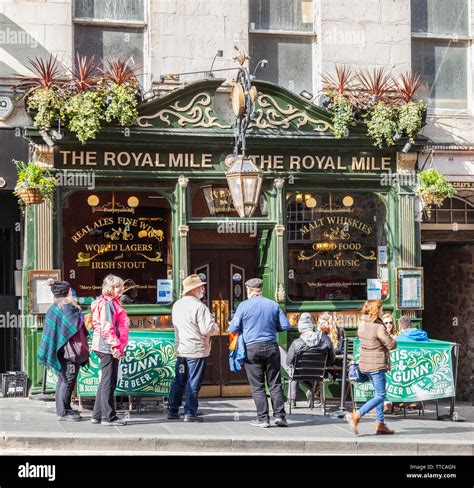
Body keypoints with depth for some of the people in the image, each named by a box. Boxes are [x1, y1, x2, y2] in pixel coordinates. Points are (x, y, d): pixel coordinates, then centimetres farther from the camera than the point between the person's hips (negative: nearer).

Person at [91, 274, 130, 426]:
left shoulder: (111, 302, 19)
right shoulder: (108, 303, -13)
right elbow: (107, 327, -20)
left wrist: (118, 346, 20)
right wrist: (115, 346, -21)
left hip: (108, 349, 11)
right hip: (109, 348, -11)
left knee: (106, 382, 15)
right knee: (108, 382, -6)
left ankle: (98, 415, 20)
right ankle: (108, 417, -2)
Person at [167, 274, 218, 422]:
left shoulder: (177, 305, 8)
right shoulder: (199, 306, -16)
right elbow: (207, 330, -21)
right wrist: (215, 328, 1)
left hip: (180, 349, 7)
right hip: (197, 350, -7)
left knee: (178, 381, 14)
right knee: (193, 382, 1)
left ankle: (172, 411, 18)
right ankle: (190, 413, 5)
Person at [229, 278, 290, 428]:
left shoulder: (244, 306, -3)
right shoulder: (273, 305, 5)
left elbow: (233, 329, -3)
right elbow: (285, 325, 5)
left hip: (252, 348, -2)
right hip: (271, 347, 2)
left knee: (257, 386, 3)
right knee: (275, 384, 9)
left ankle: (262, 418, 2)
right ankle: (279, 415, 4)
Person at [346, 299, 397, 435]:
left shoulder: (362, 325, 6)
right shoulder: (379, 327, -18)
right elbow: (391, 345, -14)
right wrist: (391, 339, 8)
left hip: (365, 363, 9)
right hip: (377, 365, -9)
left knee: (379, 394, 17)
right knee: (381, 395, -2)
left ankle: (380, 424, 17)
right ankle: (356, 416, -11)